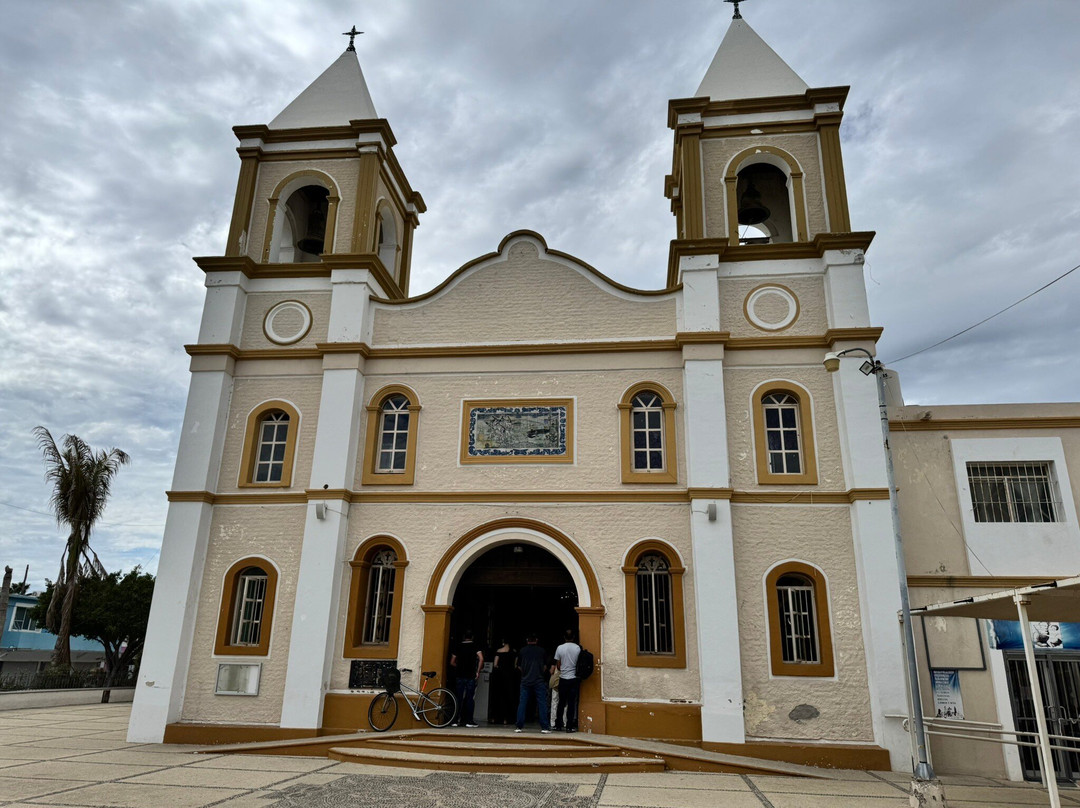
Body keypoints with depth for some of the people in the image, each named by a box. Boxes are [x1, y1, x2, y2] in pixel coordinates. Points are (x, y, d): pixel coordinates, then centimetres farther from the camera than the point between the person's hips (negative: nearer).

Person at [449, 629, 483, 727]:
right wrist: (478, 672, -7)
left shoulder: (458, 646, 6)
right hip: (471, 676, -3)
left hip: (460, 675, 3)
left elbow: (452, 662, 6)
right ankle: (469, 721, 2)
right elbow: (481, 659, -16)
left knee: (459, 698, 8)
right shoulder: (475, 646, -2)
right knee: (470, 698, 3)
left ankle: (455, 720, 9)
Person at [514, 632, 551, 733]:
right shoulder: (542, 651, 0)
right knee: (542, 703, 2)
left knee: (522, 703, 5)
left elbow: (519, 667, 9)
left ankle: (519, 726, 3)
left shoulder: (522, 651, 2)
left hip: (525, 681, 1)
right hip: (539, 681, -1)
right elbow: (545, 667, 7)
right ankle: (544, 727, 0)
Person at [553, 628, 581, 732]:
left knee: (561, 703, 12)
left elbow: (558, 666, 2)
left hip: (563, 679, 1)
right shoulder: (578, 648, -7)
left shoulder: (560, 648, -4)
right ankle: (569, 726, 3)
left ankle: (558, 725, 17)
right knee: (572, 703, 3)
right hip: (574, 678, -1)